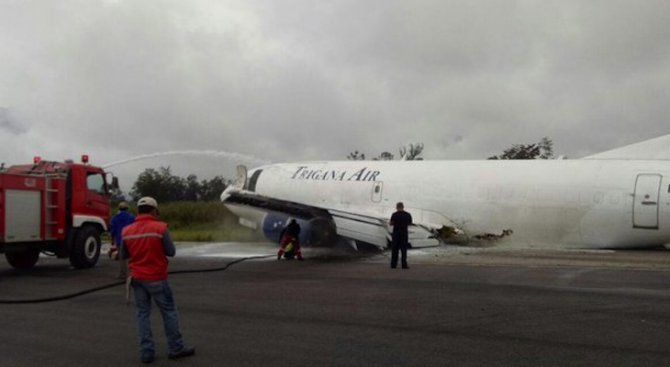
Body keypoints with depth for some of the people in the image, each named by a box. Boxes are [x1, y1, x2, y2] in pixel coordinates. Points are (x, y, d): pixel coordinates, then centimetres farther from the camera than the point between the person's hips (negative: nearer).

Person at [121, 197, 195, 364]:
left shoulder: (127, 231, 0)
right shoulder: (160, 228, -12)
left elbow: (124, 255, 10)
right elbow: (171, 252, -8)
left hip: (137, 278, 4)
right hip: (157, 277, -4)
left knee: (143, 314, 9)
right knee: (169, 312, 8)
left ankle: (146, 352, 7)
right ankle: (176, 348, 14)